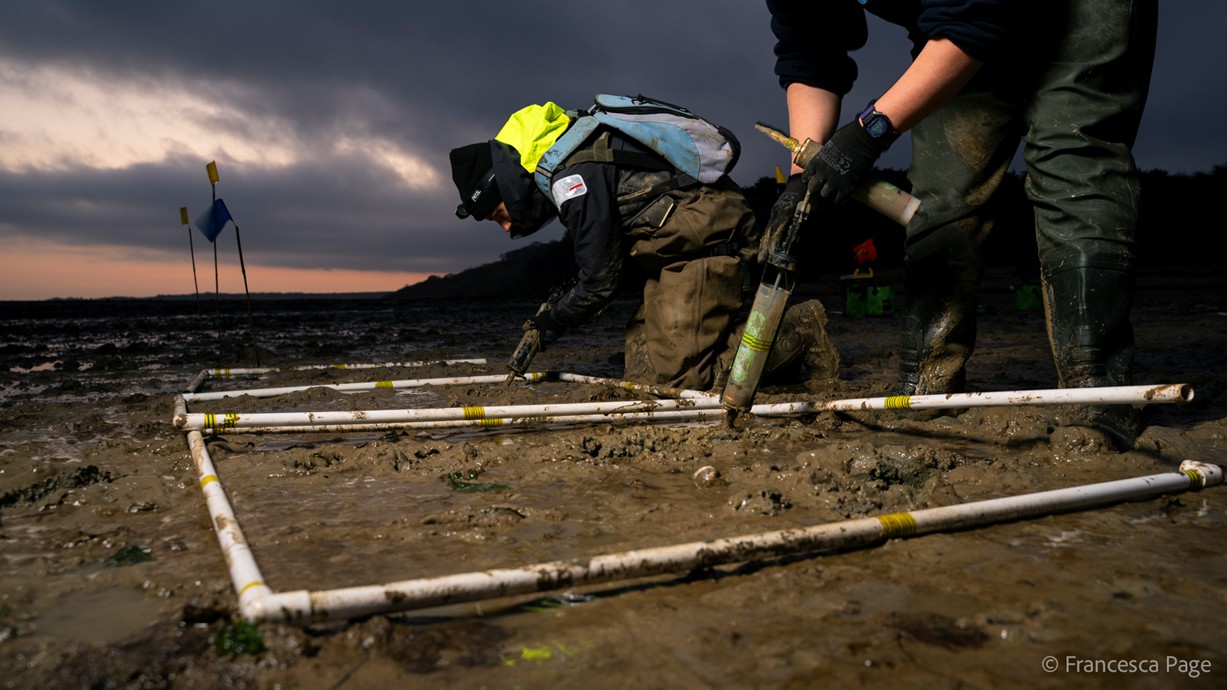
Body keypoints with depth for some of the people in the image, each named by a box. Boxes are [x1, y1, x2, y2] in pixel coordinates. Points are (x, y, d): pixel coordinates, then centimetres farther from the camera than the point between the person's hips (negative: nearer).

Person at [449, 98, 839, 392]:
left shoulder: (573, 176, -19)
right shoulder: (574, 161, 14)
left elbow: (601, 279, -15)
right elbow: (605, 257, 22)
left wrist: (552, 325, 1)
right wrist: (558, 303, 11)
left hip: (705, 239, -10)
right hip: (680, 248, 10)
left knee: (674, 378, -14)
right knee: (640, 374, 6)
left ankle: (797, 332, -3)